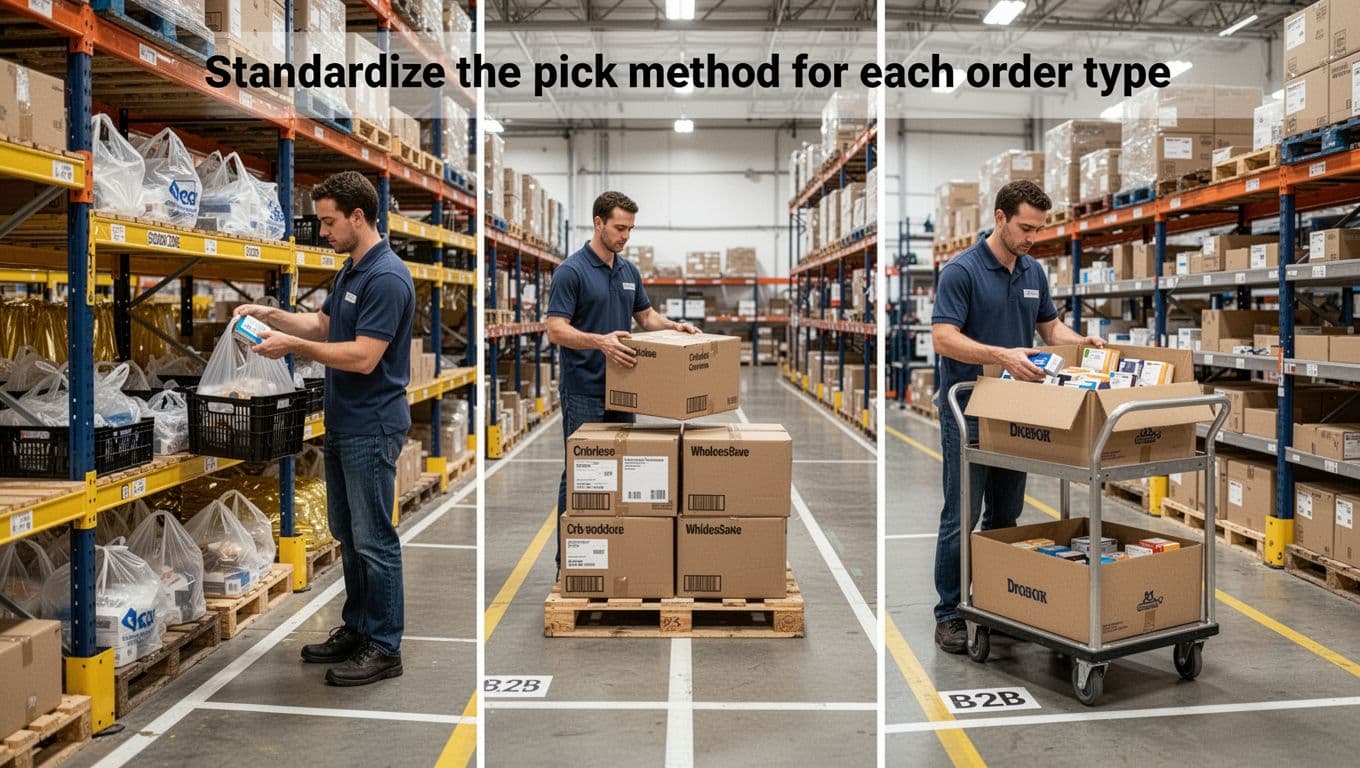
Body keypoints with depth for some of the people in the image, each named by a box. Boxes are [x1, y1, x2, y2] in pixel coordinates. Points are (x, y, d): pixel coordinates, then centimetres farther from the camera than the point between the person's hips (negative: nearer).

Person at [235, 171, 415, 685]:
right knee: (347, 534, 17)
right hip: (342, 425, 10)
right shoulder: (350, 271, 12)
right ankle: (357, 628, 28)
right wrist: (270, 315, 12)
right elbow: (323, 325, 24)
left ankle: (385, 648, 9)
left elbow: (363, 357, -24)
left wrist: (293, 345, -19)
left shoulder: (386, 277, -20)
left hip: (372, 428, -10)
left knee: (373, 539, -2)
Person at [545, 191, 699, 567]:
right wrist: (600, 341, -34)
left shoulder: (629, 271, 10)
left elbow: (645, 315, 20)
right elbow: (556, 329, -19)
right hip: (583, 391, -7)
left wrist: (673, 326, 0)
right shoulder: (571, 271, -13)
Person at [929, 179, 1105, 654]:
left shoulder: (1034, 272, 9)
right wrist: (1001, 356, -33)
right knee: (961, 517, -3)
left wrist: (1082, 341, -3)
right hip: (968, 411, -7)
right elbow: (943, 338, -21)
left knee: (1005, 516, 12)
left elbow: (1050, 327, 18)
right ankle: (948, 613, 7)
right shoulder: (961, 270, -14)